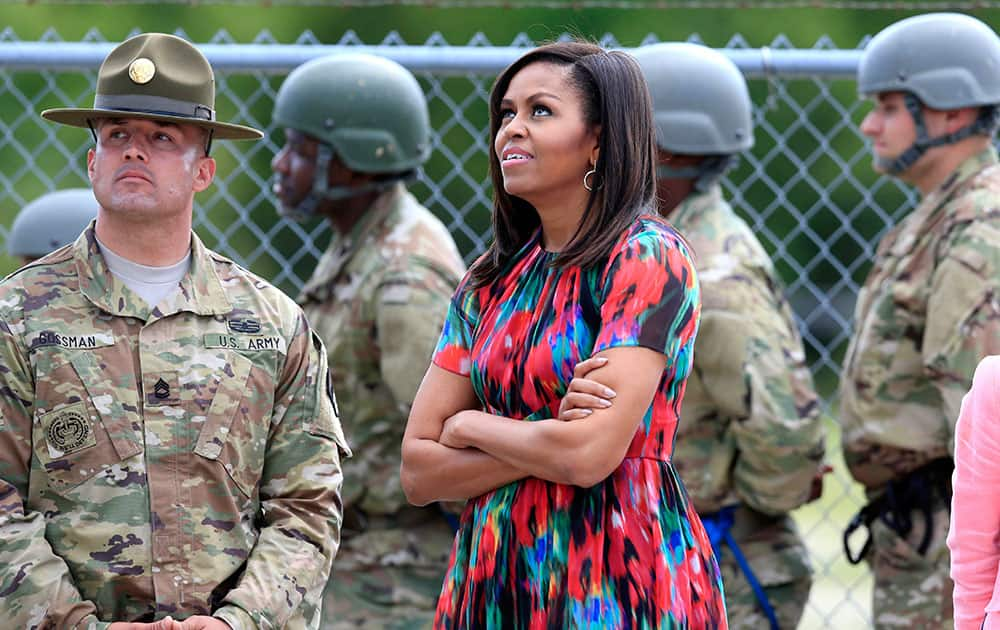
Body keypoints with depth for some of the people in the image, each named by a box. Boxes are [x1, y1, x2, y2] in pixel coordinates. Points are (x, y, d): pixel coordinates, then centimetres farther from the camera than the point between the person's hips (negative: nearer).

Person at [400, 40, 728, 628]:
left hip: (613, 582, -6)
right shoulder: (491, 280, 9)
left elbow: (591, 454, -20)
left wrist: (471, 427, -3)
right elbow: (418, 472, 3)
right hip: (495, 579, 6)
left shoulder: (649, 258, -9)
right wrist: (552, 442, -12)